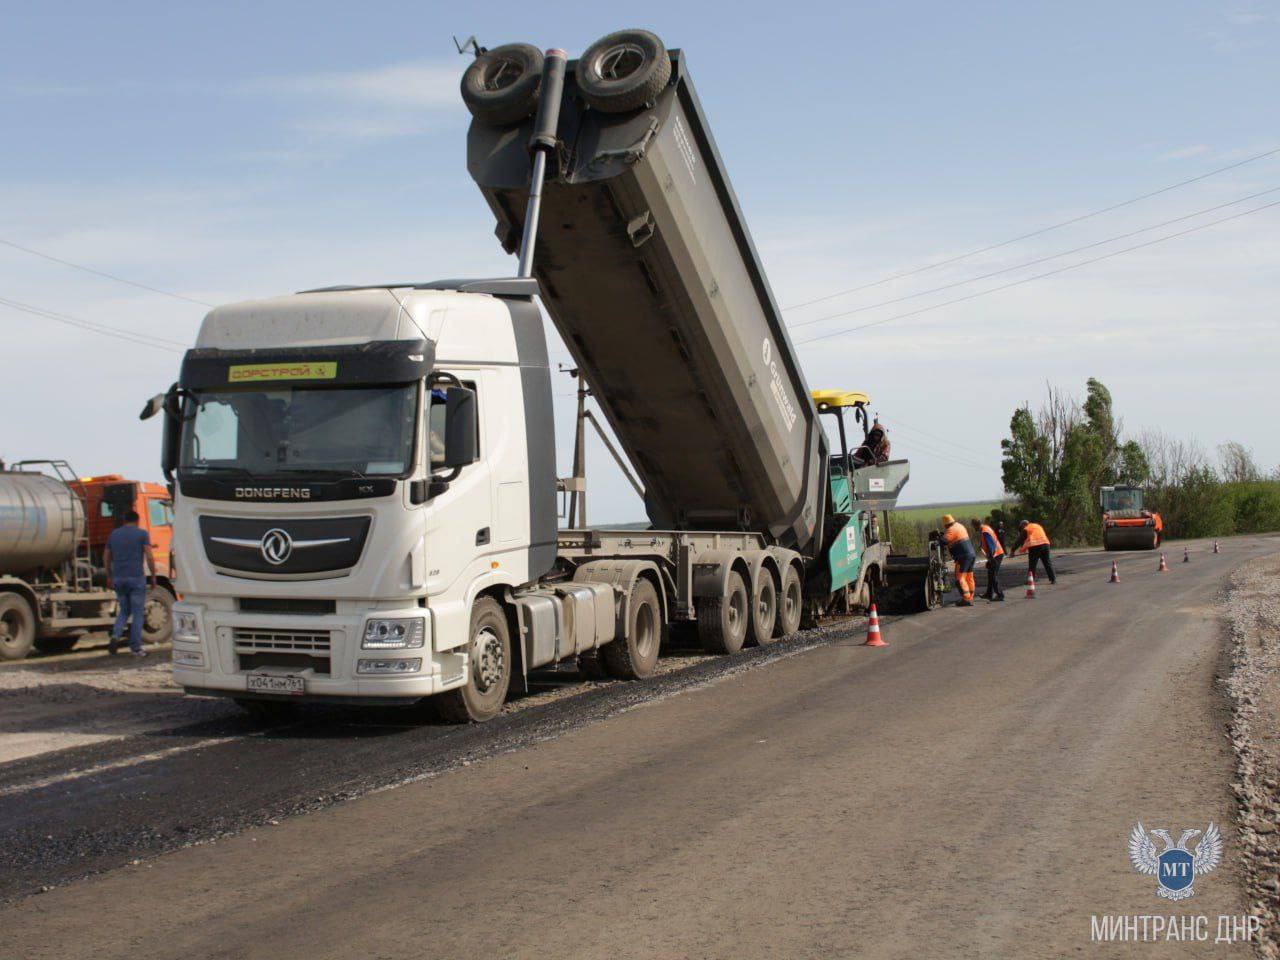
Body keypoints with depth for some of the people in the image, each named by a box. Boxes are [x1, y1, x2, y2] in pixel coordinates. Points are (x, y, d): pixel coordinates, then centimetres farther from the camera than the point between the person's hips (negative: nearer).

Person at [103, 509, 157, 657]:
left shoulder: (114, 534, 12)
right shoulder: (142, 534, -2)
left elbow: (106, 557, 16)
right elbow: (149, 557, -9)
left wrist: (109, 577, 25)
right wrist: (153, 576, -1)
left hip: (118, 579, 4)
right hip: (136, 578, -4)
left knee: (124, 611, 17)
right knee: (138, 614, 3)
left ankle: (116, 636, -6)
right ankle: (135, 648, 3)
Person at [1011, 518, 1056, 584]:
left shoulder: (1025, 529, 10)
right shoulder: (1038, 526, 27)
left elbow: (1020, 541, 10)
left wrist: (1013, 550, 16)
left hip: (1034, 546, -4)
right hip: (1045, 544, 4)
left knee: (1032, 565, 4)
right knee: (1047, 563, 12)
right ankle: (1053, 579, 10)